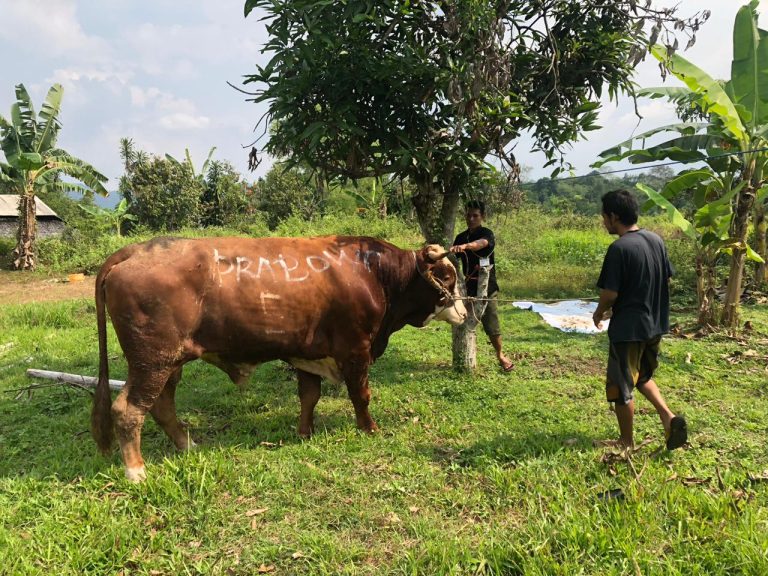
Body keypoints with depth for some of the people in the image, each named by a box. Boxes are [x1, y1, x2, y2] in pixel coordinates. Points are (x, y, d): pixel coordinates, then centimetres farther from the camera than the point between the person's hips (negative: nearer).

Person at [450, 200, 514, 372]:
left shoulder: (486, 233, -9)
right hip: (468, 288, 4)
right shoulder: (461, 238, 8)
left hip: (487, 288, -4)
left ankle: (500, 355, 25)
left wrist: (465, 246, -54)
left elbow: (481, 243, -34)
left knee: (492, 326, 0)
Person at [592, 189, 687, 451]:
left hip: (628, 328, -8)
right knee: (642, 376, 27)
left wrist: (599, 313, -1)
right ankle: (668, 417, 10)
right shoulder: (656, 240, 3)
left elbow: (610, 293, -20)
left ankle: (626, 442, 21)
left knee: (620, 386, 8)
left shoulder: (619, 248, -21)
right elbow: (666, 279, 11)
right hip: (654, 324, 8)